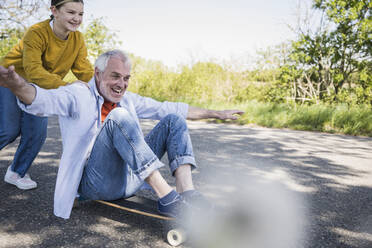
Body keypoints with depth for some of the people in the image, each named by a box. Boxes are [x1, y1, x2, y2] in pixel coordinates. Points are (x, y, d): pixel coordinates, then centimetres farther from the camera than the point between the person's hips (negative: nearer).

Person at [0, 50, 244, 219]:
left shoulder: (128, 100, 15)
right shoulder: (77, 95, -2)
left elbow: (168, 108, 18)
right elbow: (43, 100, -22)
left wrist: (215, 113, 19)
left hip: (131, 178, 6)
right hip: (97, 181, -6)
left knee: (173, 120, -1)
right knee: (119, 117, -29)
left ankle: (186, 191, -21)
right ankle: (166, 197, -30)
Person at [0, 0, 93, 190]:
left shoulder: (77, 39, -12)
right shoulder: (37, 33, -30)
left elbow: (85, 71, -17)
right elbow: (33, 71, -40)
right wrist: (66, 87, -53)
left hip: (39, 88, 5)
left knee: (37, 133, -1)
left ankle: (17, 172, 21)